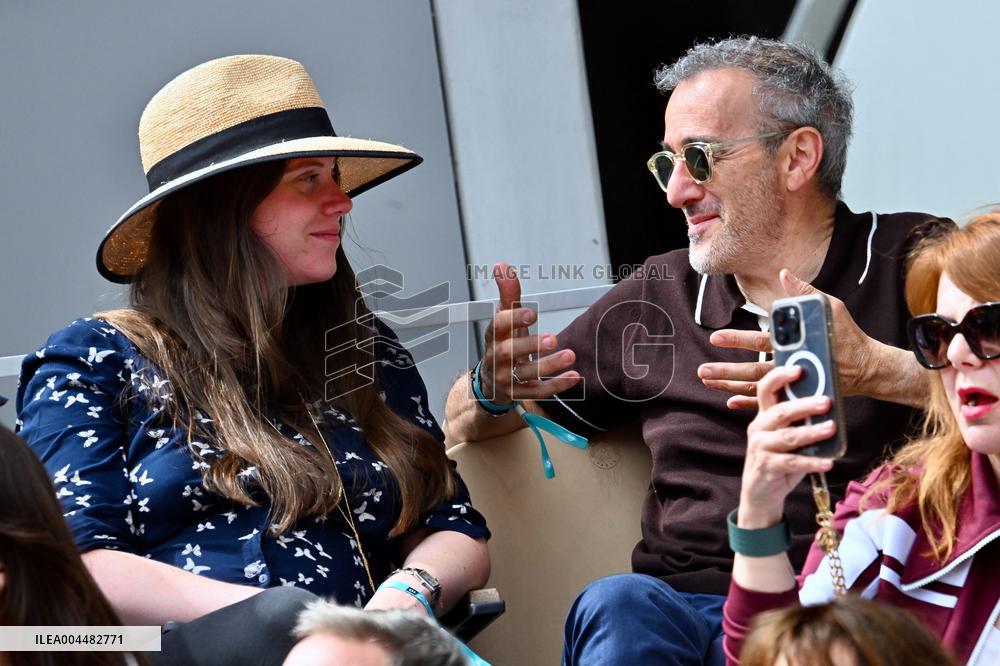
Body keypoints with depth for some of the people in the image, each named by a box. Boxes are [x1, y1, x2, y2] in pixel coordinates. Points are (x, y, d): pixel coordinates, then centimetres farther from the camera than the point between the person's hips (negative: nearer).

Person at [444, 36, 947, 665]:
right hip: (679, 605, 3)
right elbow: (465, 420, 25)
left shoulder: (912, 259, 7)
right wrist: (494, 389, 0)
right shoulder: (657, 296, 18)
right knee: (617, 605, -33)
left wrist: (876, 370, -22)